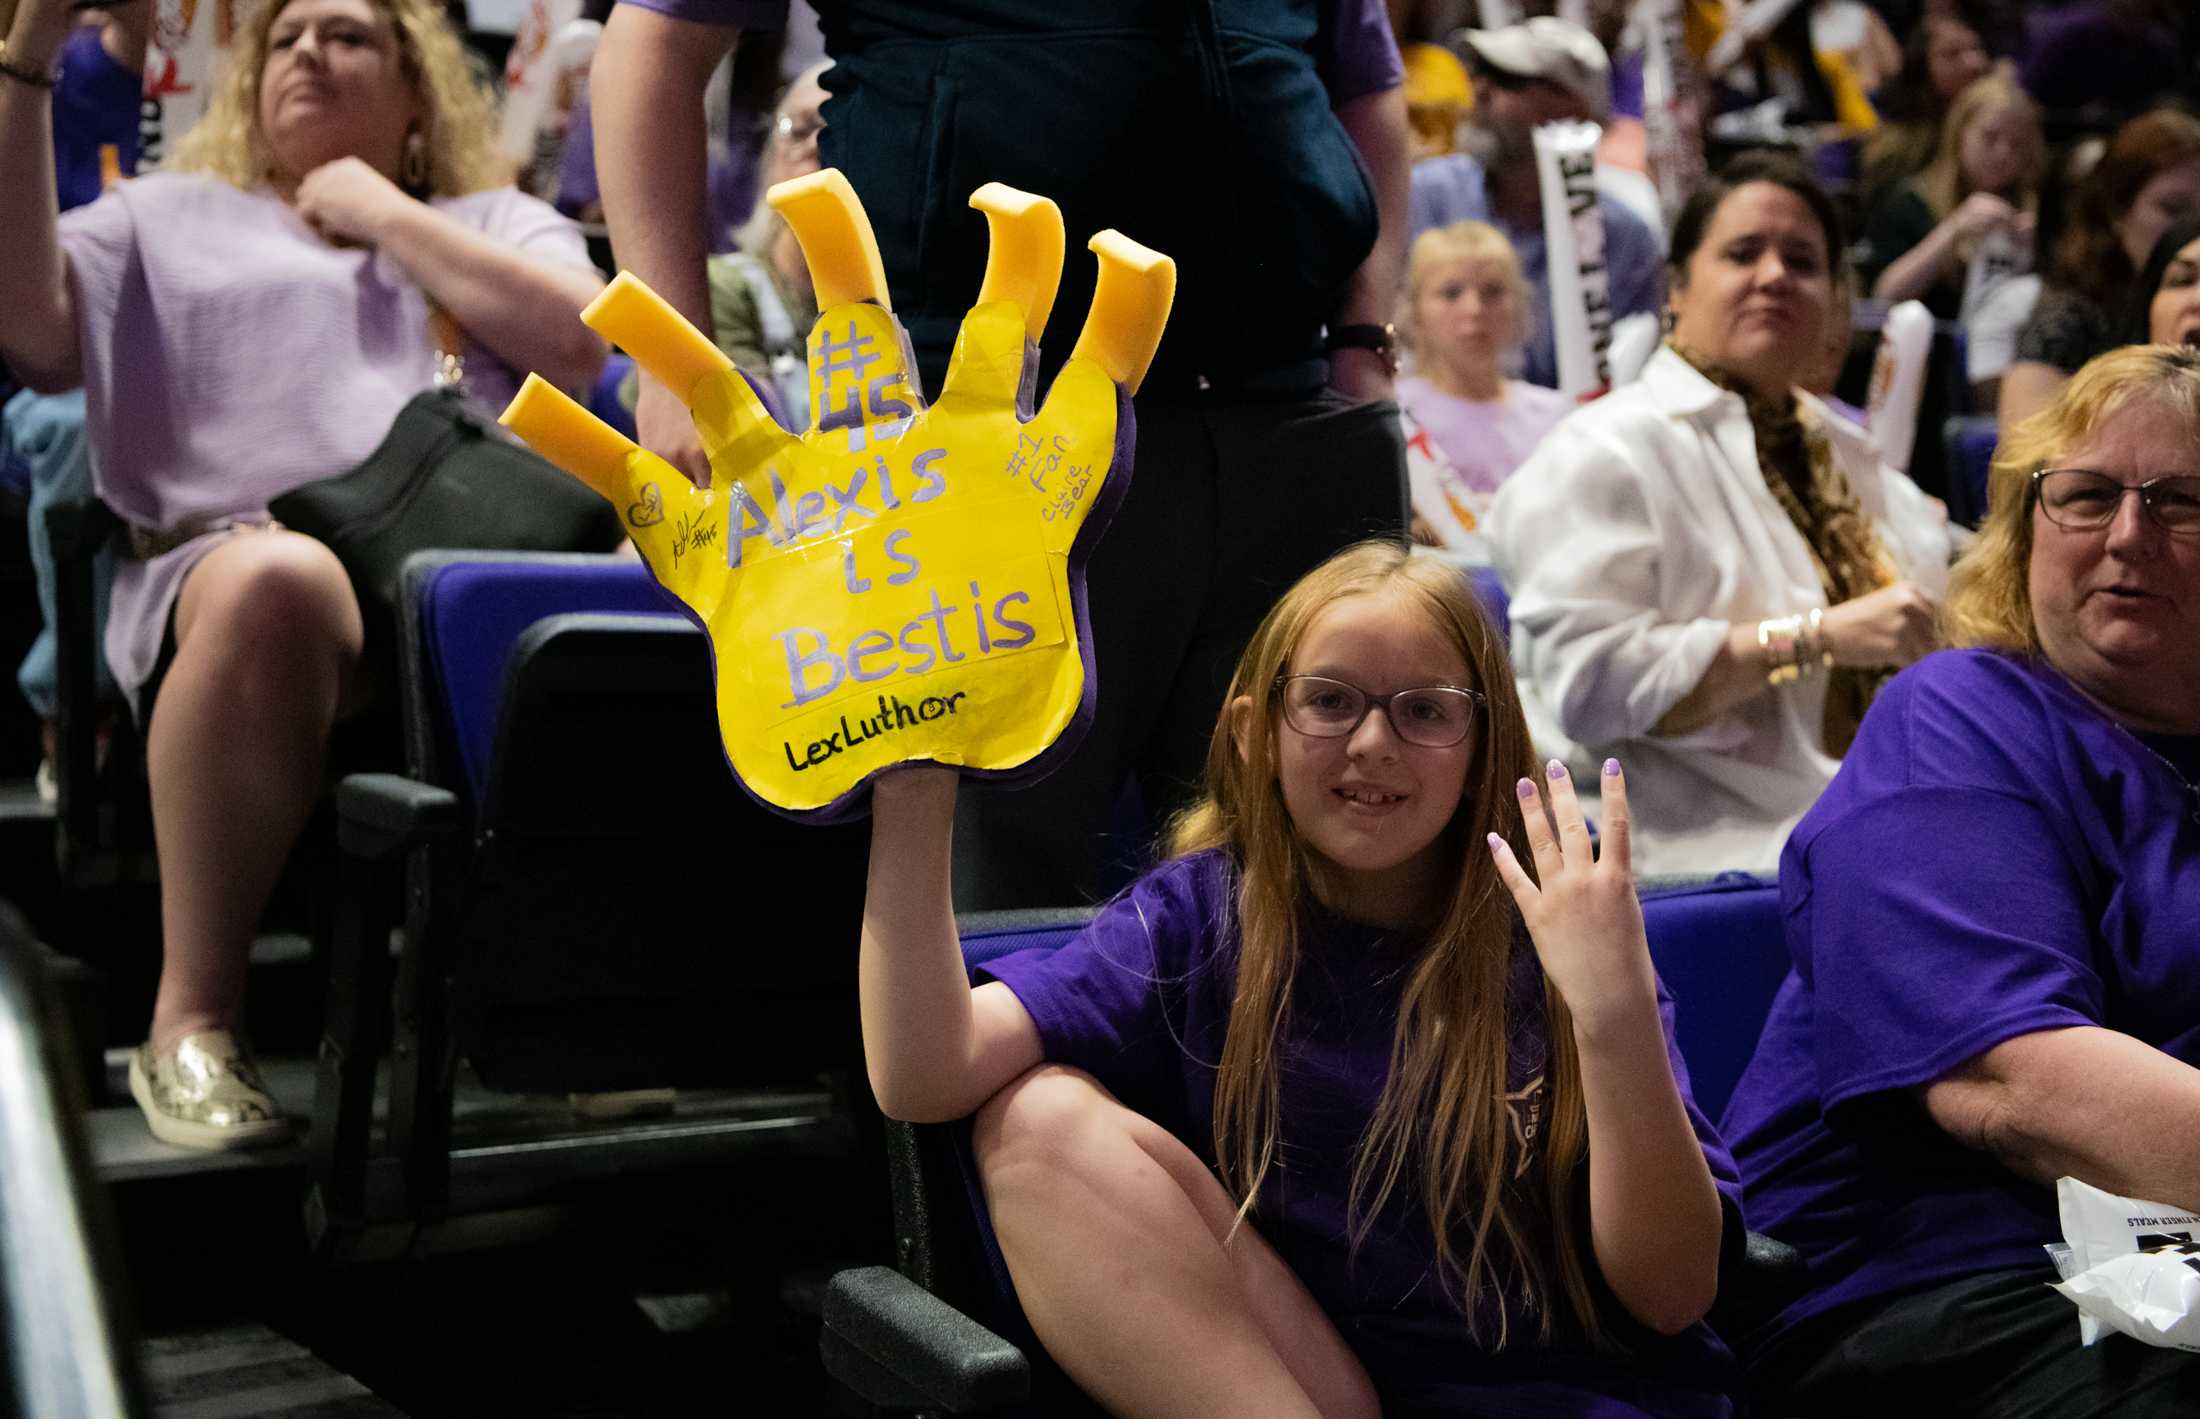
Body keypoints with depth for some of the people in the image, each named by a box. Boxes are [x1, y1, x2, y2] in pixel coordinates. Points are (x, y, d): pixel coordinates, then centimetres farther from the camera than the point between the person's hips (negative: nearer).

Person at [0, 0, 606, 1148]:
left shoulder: (500, 221, 32)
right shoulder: (170, 216, 30)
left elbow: (579, 342, 10)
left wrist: (382, 213, 15)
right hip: (241, 557, -1)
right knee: (278, 584, -41)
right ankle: (191, 1020, -27)